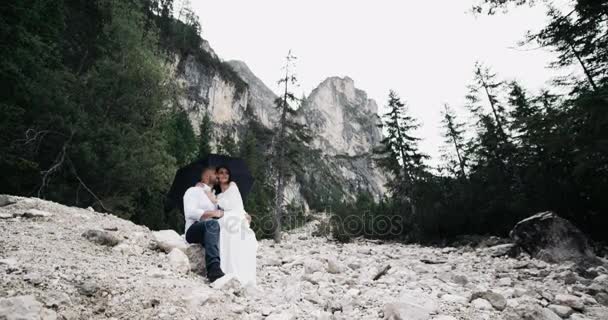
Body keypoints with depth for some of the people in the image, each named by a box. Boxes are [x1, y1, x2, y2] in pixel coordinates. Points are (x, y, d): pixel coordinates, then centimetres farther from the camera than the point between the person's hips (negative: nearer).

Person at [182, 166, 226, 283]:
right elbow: (190, 213, -10)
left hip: (211, 231, 7)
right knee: (212, 223, -39)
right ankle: (214, 269, -53)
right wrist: (213, 213, -15)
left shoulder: (215, 196, 30)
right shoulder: (193, 191, 7)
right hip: (194, 231, -7)